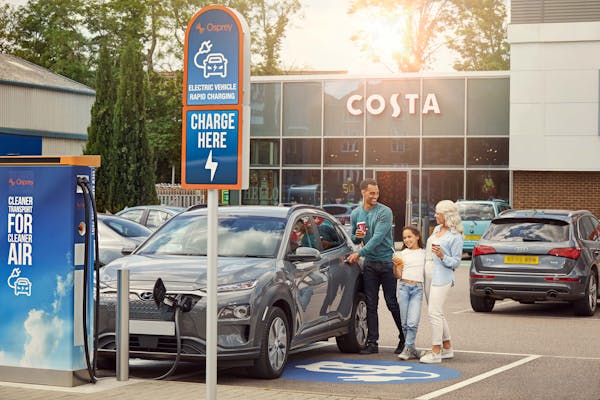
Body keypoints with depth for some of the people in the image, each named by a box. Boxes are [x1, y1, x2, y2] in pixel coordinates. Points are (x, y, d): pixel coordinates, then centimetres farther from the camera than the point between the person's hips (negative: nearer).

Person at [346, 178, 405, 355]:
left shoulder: (384, 212, -11)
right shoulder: (355, 214, 7)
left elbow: (378, 237, -19)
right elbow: (353, 239, 16)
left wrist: (359, 253, -23)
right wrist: (356, 236, -8)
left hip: (387, 262, -4)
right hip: (369, 264, 4)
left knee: (392, 303, -1)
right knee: (371, 305, 4)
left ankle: (404, 339, 12)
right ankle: (372, 343, 8)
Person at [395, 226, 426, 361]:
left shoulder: (424, 253, 9)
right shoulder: (402, 253, 9)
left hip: (417, 289, -1)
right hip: (403, 287, 1)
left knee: (412, 322, -12)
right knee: (404, 323, 1)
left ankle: (407, 349, -5)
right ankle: (412, 350, 10)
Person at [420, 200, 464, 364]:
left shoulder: (455, 236, -10)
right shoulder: (436, 229, 13)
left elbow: (455, 262, -10)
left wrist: (442, 256, -25)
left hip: (442, 277, -9)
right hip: (429, 275, 9)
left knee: (434, 313, -12)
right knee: (437, 313, 12)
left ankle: (436, 352, -9)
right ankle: (447, 348, 22)